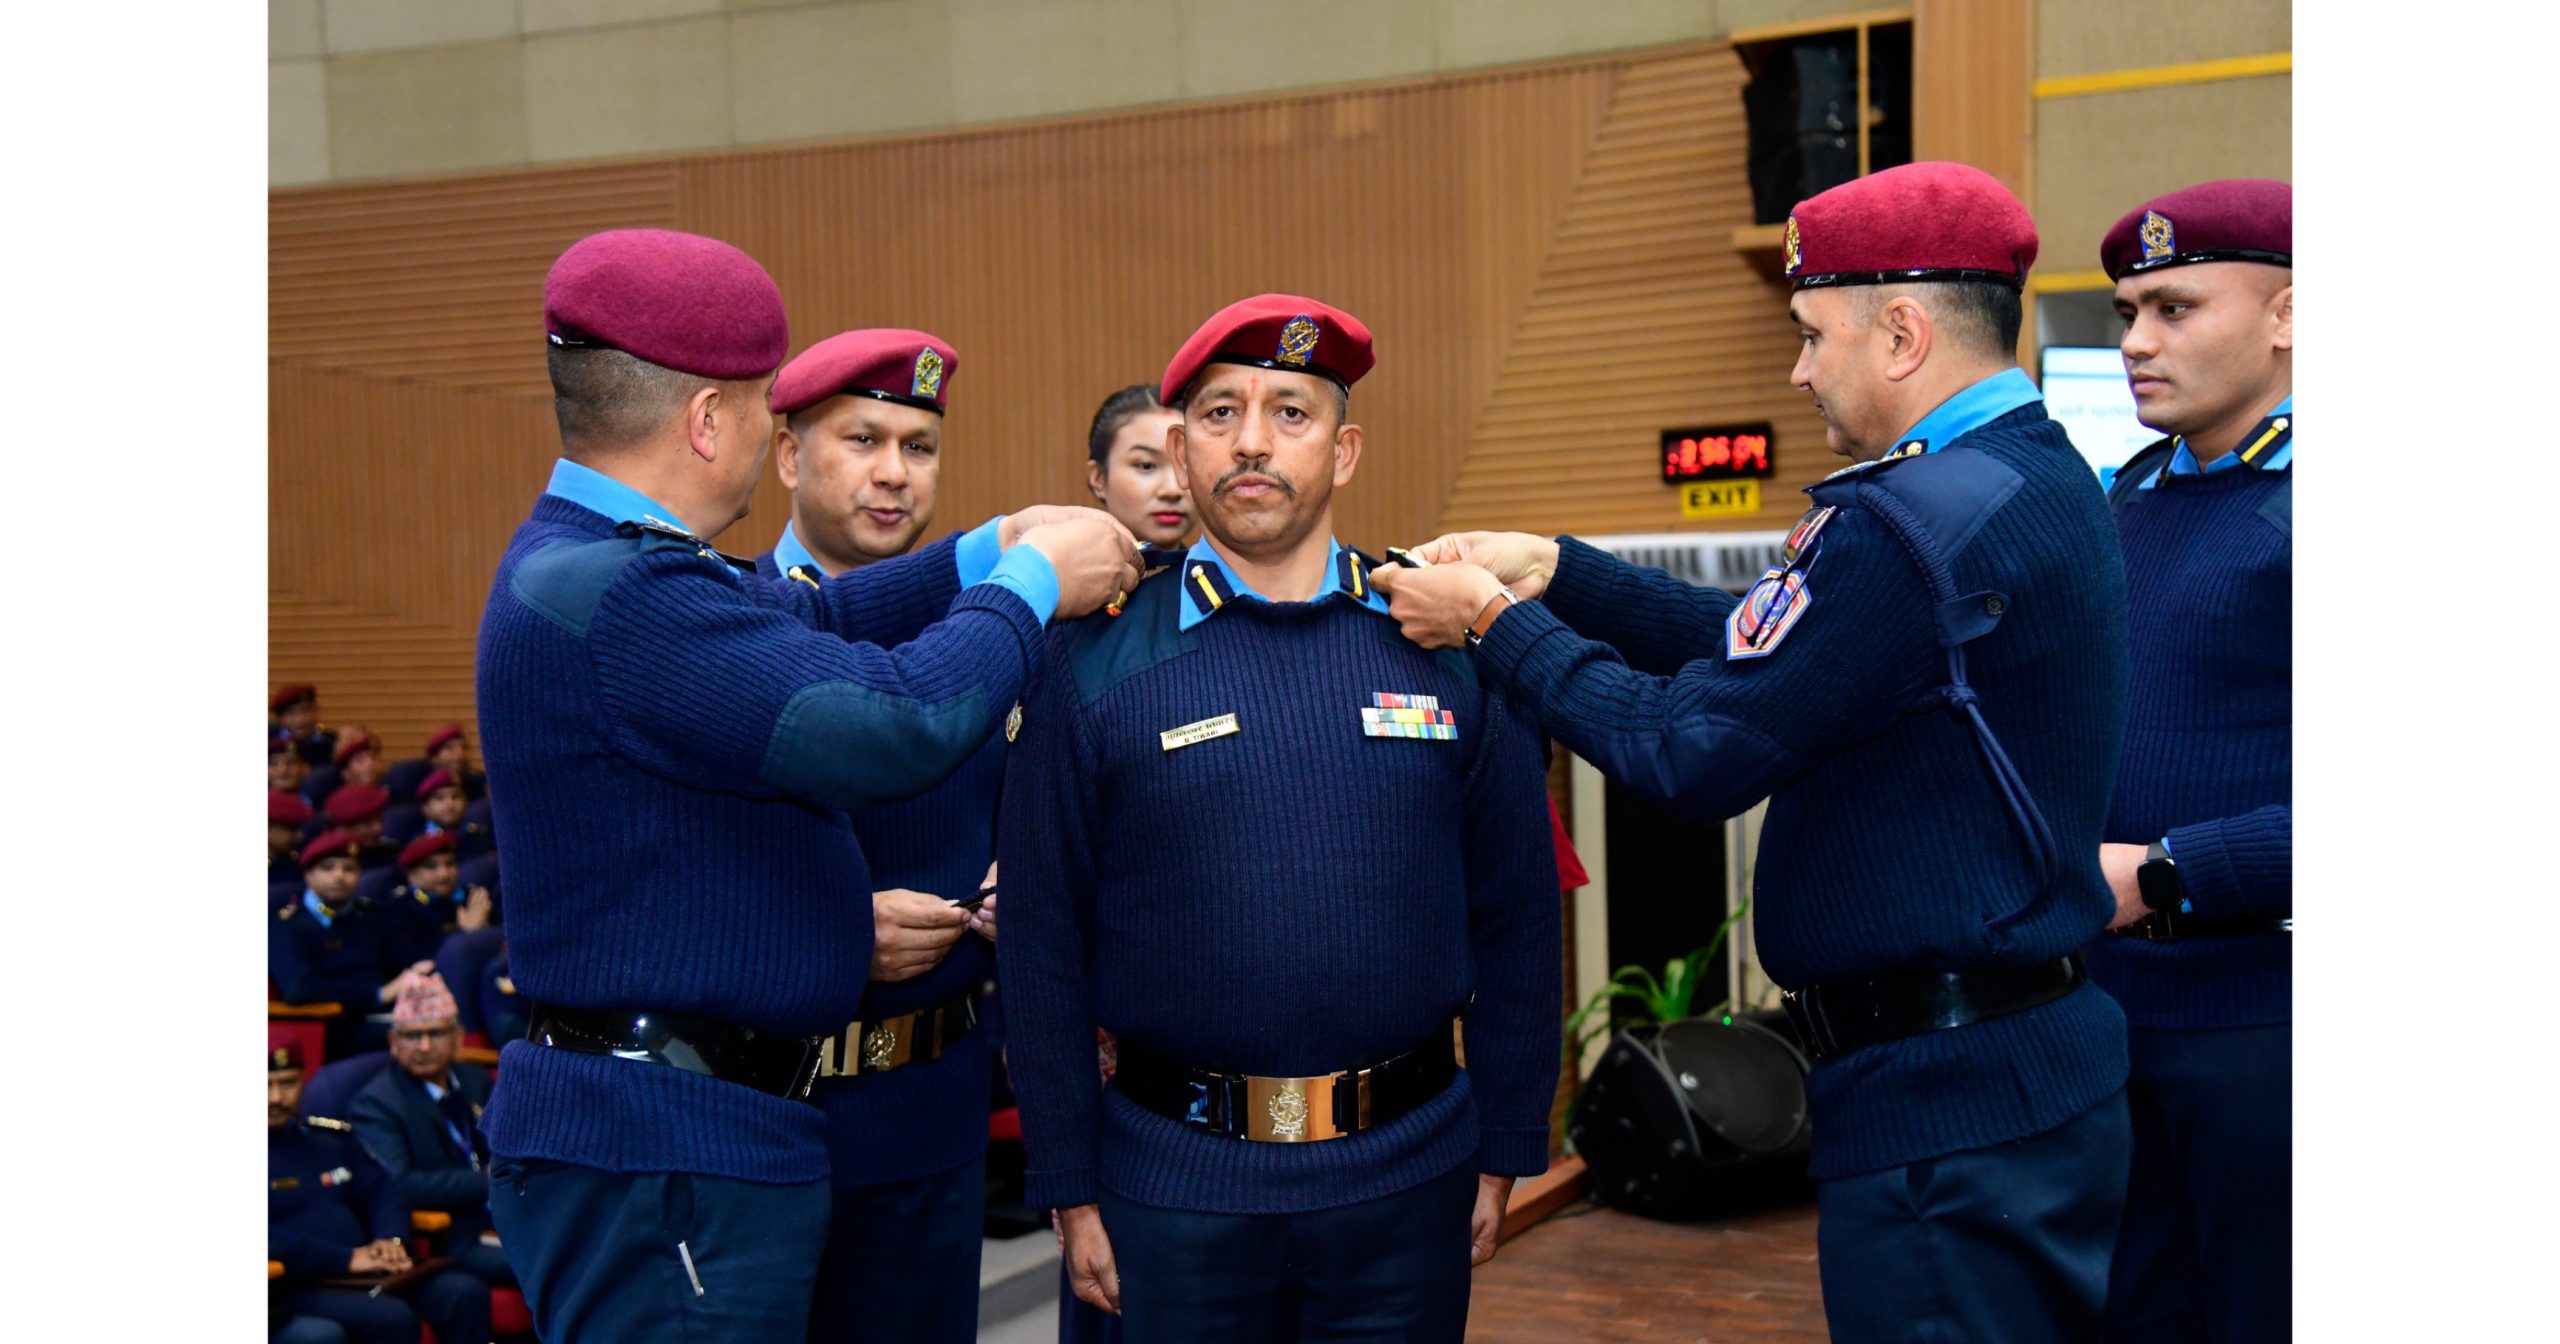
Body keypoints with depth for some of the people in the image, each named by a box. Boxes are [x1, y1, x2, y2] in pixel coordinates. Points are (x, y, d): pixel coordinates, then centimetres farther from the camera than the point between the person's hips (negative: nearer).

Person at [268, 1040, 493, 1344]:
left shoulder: (330, 1135, 20)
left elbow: (383, 1192, 19)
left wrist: (392, 1240, -3)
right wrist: (347, 1259, -20)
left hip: (368, 1273, 7)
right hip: (298, 1285, -7)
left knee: (466, 1293, -15)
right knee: (392, 1317, -32)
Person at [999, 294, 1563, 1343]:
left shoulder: (1449, 651, 1)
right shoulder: (1094, 666, -3)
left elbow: (1517, 918, 4)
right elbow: (1042, 941, -1)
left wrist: (1505, 1155, 4)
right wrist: (1070, 1189, -2)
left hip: (1406, 1178, 1)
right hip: (1176, 1187, -1)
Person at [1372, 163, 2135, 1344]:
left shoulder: (1917, 523, -22)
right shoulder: (2042, 477, 10)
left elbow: (1692, 757, -18)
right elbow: (1760, 647, 13)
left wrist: (1498, 624, -7)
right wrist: (1552, 572, 11)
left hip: (1946, 1115, -10)